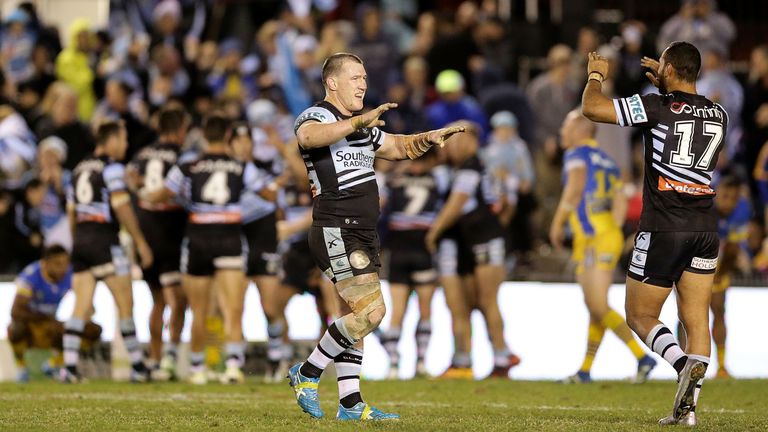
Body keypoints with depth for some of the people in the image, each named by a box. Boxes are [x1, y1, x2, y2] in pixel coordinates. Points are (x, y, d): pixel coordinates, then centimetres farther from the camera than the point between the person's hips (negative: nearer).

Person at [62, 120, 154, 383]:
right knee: (125, 304, 1)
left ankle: (69, 367, -5)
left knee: (80, 307, 4)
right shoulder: (112, 167, -7)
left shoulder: (80, 169, 16)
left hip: (81, 241, 7)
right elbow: (121, 205, -15)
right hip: (104, 240, -7)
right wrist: (140, 243, -12)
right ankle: (138, 367, 4)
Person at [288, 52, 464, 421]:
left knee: (356, 317, 9)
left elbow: (398, 148, 34)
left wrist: (429, 139, 14)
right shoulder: (316, 116, -9)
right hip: (336, 233, -9)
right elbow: (309, 136, -34)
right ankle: (307, 373, -5)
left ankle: (350, 404, 12)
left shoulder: (362, 127, 20)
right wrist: (359, 122, -46)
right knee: (371, 312, -16)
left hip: (363, 235, 10)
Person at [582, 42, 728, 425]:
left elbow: (591, 108, -9)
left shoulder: (658, 107, -10)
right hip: (705, 229, 5)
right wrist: (665, 86, 38)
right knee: (696, 319, 5)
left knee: (640, 316, 5)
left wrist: (596, 75, 9)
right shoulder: (718, 114, 9)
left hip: (663, 228, -5)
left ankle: (683, 363, -21)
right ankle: (687, 406, -2)